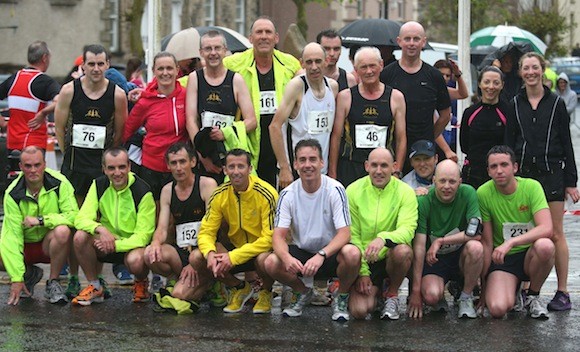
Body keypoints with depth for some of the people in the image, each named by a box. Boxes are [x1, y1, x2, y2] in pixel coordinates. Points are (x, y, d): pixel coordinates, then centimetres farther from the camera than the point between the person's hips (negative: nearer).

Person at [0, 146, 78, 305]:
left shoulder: (59, 183, -15)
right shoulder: (13, 194, -13)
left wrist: (41, 220, -30)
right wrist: (17, 278, -25)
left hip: (50, 243, -2)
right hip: (25, 245, 2)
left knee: (62, 231, -35)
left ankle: (53, 283, -14)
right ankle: (30, 273, 8)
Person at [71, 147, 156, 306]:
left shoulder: (142, 191, -15)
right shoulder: (99, 185, -3)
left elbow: (143, 235, -18)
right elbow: (82, 218, -12)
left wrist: (116, 245, -31)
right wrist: (100, 229, -34)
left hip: (132, 245, -3)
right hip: (106, 244, 3)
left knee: (135, 260, -38)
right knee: (80, 237, -26)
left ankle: (141, 283, 2)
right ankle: (95, 287, -6)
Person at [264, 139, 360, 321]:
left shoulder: (335, 190, -14)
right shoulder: (288, 194, -7)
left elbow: (344, 233, -20)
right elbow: (279, 235, -11)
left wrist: (321, 255, -38)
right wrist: (286, 257, -35)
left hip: (331, 253, -2)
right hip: (301, 252, 2)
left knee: (352, 253, -36)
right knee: (271, 263, -27)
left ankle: (342, 297, -4)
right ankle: (302, 292, 7)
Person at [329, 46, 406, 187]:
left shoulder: (396, 97, 6)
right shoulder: (345, 97, 5)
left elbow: (401, 139, 8)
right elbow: (336, 137, 6)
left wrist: (397, 172, 1)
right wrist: (332, 174, 2)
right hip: (349, 170, 0)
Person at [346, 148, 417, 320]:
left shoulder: (405, 192, -6)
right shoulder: (353, 191, -3)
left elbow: (407, 230, -18)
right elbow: (352, 235, -1)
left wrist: (384, 238, -40)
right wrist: (362, 272, -8)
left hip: (391, 256, 0)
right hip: (363, 260, 0)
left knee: (403, 251, -36)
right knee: (359, 311, -20)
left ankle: (392, 294, -5)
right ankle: (375, 289, 18)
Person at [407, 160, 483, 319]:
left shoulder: (468, 194, -11)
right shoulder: (423, 201, -13)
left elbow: (475, 233, -20)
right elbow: (419, 246, -15)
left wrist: (440, 241, -20)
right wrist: (416, 290, -17)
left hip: (461, 257, 1)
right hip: (434, 259, -1)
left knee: (475, 247, -32)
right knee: (431, 296, -30)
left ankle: (466, 297, -8)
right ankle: (441, 296, 11)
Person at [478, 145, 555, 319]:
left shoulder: (532, 187, -12)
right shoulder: (483, 193, -10)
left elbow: (546, 228, -24)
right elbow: (486, 242, -5)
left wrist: (511, 242, -35)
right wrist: (482, 282, -5)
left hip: (529, 254, 1)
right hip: (501, 259, 0)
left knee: (545, 246, -36)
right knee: (498, 309, -27)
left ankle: (532, 296, -7)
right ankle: (513, 288, 12)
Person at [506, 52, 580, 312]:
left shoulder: (556, 103, 5)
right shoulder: (515, 105, 9)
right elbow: (509, 143, 9)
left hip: (551, 173, -2)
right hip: (523, 173, 2)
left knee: (555, 234, -3)